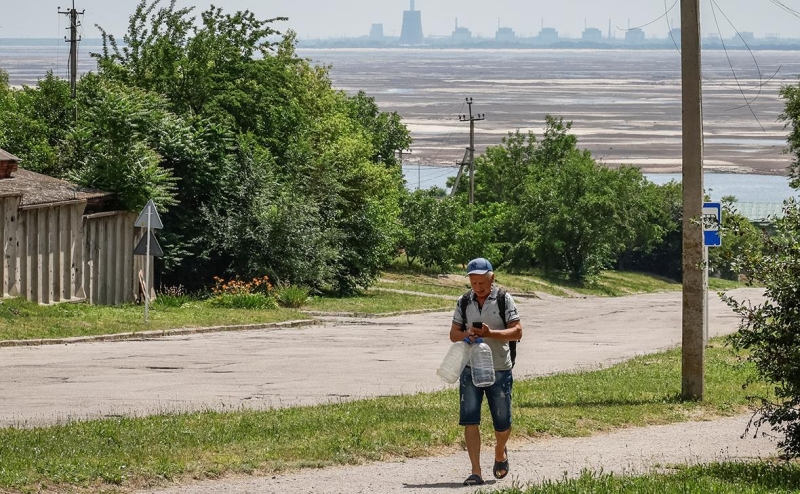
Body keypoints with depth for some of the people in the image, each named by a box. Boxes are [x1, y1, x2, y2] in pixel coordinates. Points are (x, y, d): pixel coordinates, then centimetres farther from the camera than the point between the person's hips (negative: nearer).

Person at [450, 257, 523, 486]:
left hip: (499, 370, -1)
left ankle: (500, 452, 40)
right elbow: (453, 333, 7)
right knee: (469, 420, -8)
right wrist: (466, 334, -16)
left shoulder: (504, 300, -3)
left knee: (502, 422, 8)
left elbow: (516, 331, -8)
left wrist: (491, 333, -23)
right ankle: (476, 472, -7)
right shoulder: (463, 302, 5)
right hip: (470, 370, 2)